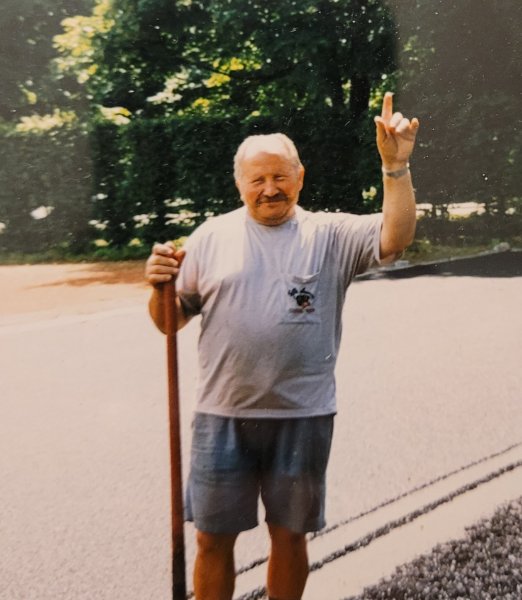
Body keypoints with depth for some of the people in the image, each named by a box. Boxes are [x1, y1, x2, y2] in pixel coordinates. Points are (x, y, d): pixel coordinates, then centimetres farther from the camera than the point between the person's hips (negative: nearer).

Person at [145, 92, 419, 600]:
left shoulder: (330, 235, 0)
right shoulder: (211, 237, 2)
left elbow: (395, 237, -16)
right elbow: (170, 321, 4)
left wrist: (395, 166, -25)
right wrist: (160, 285, -16)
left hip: (303, 417, 0)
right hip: (222, 415, 1)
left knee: (289, 535, 16)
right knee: (212, 539, 11)